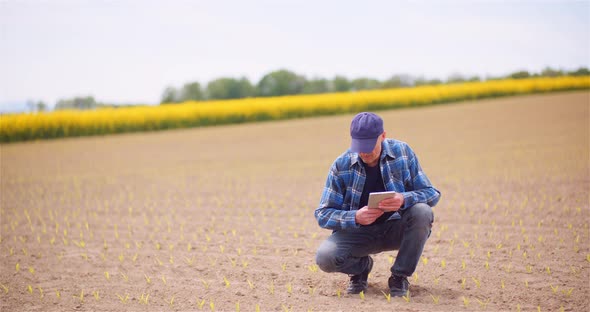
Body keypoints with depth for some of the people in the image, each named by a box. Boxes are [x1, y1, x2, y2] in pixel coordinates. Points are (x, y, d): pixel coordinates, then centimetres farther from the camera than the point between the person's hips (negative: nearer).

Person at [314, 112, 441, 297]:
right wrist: (355, 218, -30)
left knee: (422, 212, -31)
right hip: (358, 231, 0)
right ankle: (362, 266, 9)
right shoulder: (342, 165, -10)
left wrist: (404, 199, -32)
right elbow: (323, 215, -9)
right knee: (324, 258, -28)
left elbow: (432, 194, -9)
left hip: (396, 229, 0)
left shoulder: (402, 153, -9)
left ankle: (400, 276, -10)